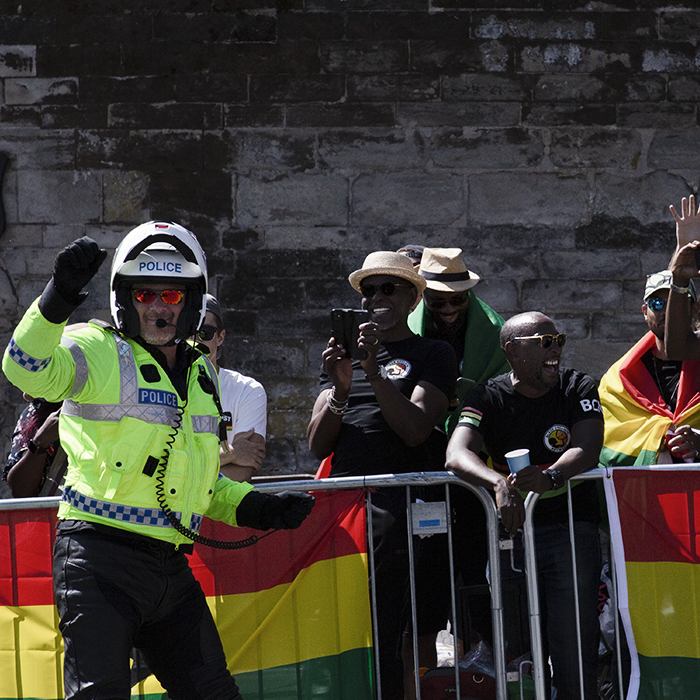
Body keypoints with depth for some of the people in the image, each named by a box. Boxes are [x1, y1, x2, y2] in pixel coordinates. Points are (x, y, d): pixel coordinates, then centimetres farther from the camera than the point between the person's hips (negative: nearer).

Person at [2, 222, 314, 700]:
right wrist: (58, 299, -37)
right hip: (101, 560, -7)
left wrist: (259, 508, 14)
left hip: (170, 569, 7)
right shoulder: (100, 353, -3)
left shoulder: (201, 373, 19)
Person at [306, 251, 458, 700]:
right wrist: (340, 389, -3)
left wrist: (374, 373, -13)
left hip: (395, 498, -5)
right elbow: (318, 445, 14)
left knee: (381, 638, -14)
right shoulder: (346, 355, 24)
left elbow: (415, 429, -6)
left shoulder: (433, 355, 10)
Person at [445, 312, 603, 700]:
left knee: (574, 655, -8)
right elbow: (457, 455, -17)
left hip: (570, 527, 0)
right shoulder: (489, 398, 0)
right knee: (516, 657, 0)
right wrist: (499, 482, -37)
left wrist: (552, 476, -36)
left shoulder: (578, 388, 2)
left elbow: (587, 448, -14)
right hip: (509, 531, 1)